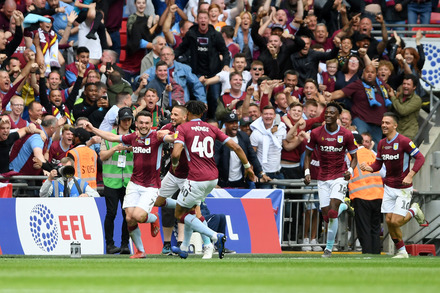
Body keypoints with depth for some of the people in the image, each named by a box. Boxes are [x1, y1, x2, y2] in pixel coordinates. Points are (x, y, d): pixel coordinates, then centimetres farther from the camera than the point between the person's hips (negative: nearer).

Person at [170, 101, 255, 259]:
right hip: (213, 178, 7)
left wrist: (174, 164, 8)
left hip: (197, 179, -7)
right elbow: (235, 147, 7)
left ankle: (215, 237, -11)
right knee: (190, 209, 26)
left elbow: (176, 153, -15)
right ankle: (184, 249, 30)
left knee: (180, 214, 7)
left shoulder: (183, 128, -2)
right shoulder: (211, 128, 12)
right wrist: (247, 166, 18)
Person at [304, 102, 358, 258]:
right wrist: (307, 172, -3)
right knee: (326, 216, 0)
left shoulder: (346, 135, -4)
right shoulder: (316, 133, -1)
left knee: (332, 213, -17)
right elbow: (308, 154, 11)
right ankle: (342, 207, 35)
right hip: (323, 179, 3)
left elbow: (354, 157, 6)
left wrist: (350, 170, -13)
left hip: (339, 176, -3)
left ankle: (329, 247, -7)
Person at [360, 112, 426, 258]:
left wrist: (409, 176, -25)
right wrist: (368, 168, -9)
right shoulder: (382, 144, 6)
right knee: (389, 220, 1)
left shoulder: (404, 141, -15)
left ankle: (414, 211, 18)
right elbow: (378, 164, 14)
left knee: (396, 222, -12)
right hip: (389, 187, 6)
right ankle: (401, 251, 16)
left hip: (403, 188, -6)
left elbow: (420, 158, -15)